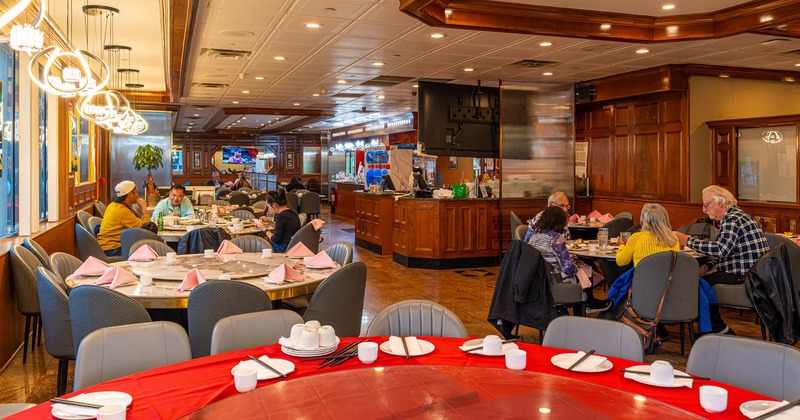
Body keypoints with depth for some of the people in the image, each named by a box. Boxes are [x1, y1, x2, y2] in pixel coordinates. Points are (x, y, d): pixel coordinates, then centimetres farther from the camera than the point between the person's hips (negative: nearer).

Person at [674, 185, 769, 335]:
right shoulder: (736, 215, 18)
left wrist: (688, 241, -23)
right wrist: (708, 267, 7)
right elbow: (727, 253, 20)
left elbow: (721, 249, -31)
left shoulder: (732, 219, -16)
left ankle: (721, 330, 10)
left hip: (744, 278, -10)